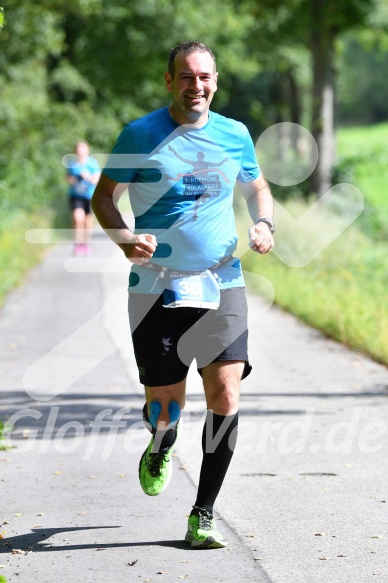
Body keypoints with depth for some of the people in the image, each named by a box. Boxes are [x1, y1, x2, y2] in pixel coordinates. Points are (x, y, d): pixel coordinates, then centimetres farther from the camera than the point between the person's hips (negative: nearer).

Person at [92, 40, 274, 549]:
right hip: (158, 286, -2)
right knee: (165, 407, 1)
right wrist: (124, 238, -15)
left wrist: (264, 224, 1)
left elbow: (257, 187, 22)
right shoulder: (140, 135, -2)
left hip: (223, 283, 2)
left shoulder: (235, 135, 7)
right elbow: (103, 195, 4)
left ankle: (203, 517, 0)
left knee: (226, 395, -12)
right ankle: (160, 452, 40)